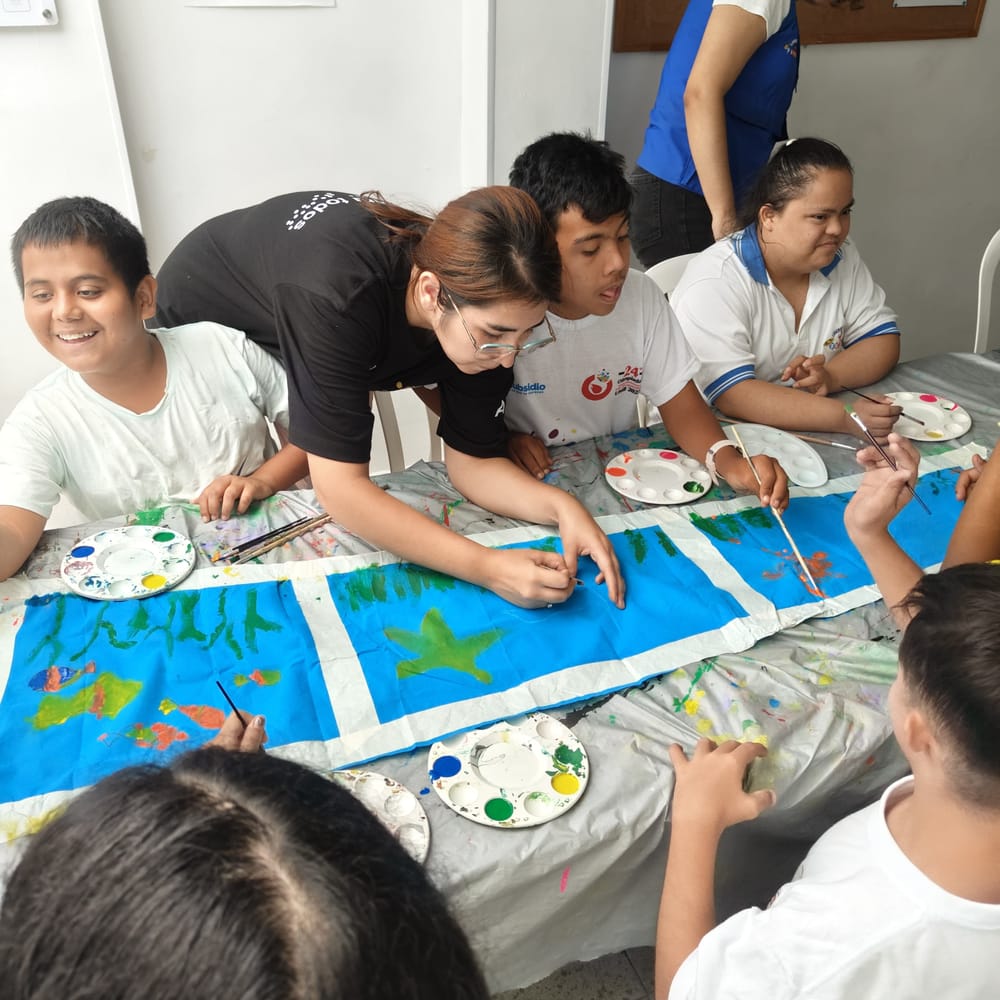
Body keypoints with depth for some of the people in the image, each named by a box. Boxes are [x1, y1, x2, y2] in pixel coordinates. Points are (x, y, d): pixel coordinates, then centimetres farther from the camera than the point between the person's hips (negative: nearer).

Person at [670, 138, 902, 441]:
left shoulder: (841, 257, 5)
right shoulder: (714, 283, -18)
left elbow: (883, 342, 7)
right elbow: (733, 396, -28)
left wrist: (831, 376, -16)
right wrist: (845, 417, -36)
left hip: (812, 438, 5)